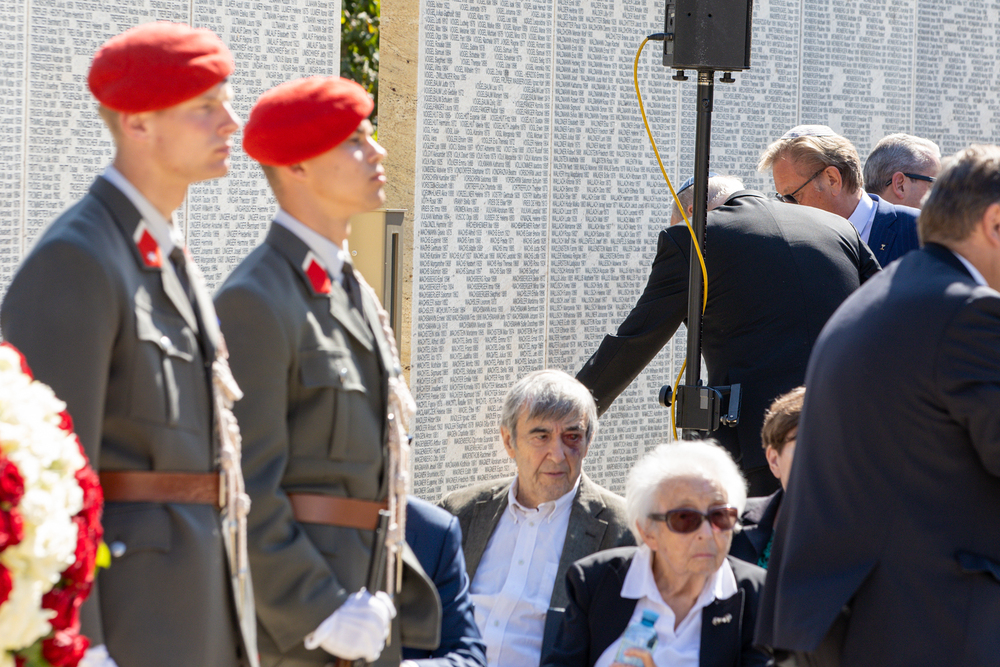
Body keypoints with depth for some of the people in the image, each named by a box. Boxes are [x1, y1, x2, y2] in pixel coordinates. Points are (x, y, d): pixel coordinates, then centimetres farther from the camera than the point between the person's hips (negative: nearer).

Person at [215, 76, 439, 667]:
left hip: (360, 613, 9)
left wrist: (383, 605, 14)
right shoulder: (256, 301, -12)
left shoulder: (357, 294, 17)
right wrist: (320, 614, -20)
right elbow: (246, 489, -17)